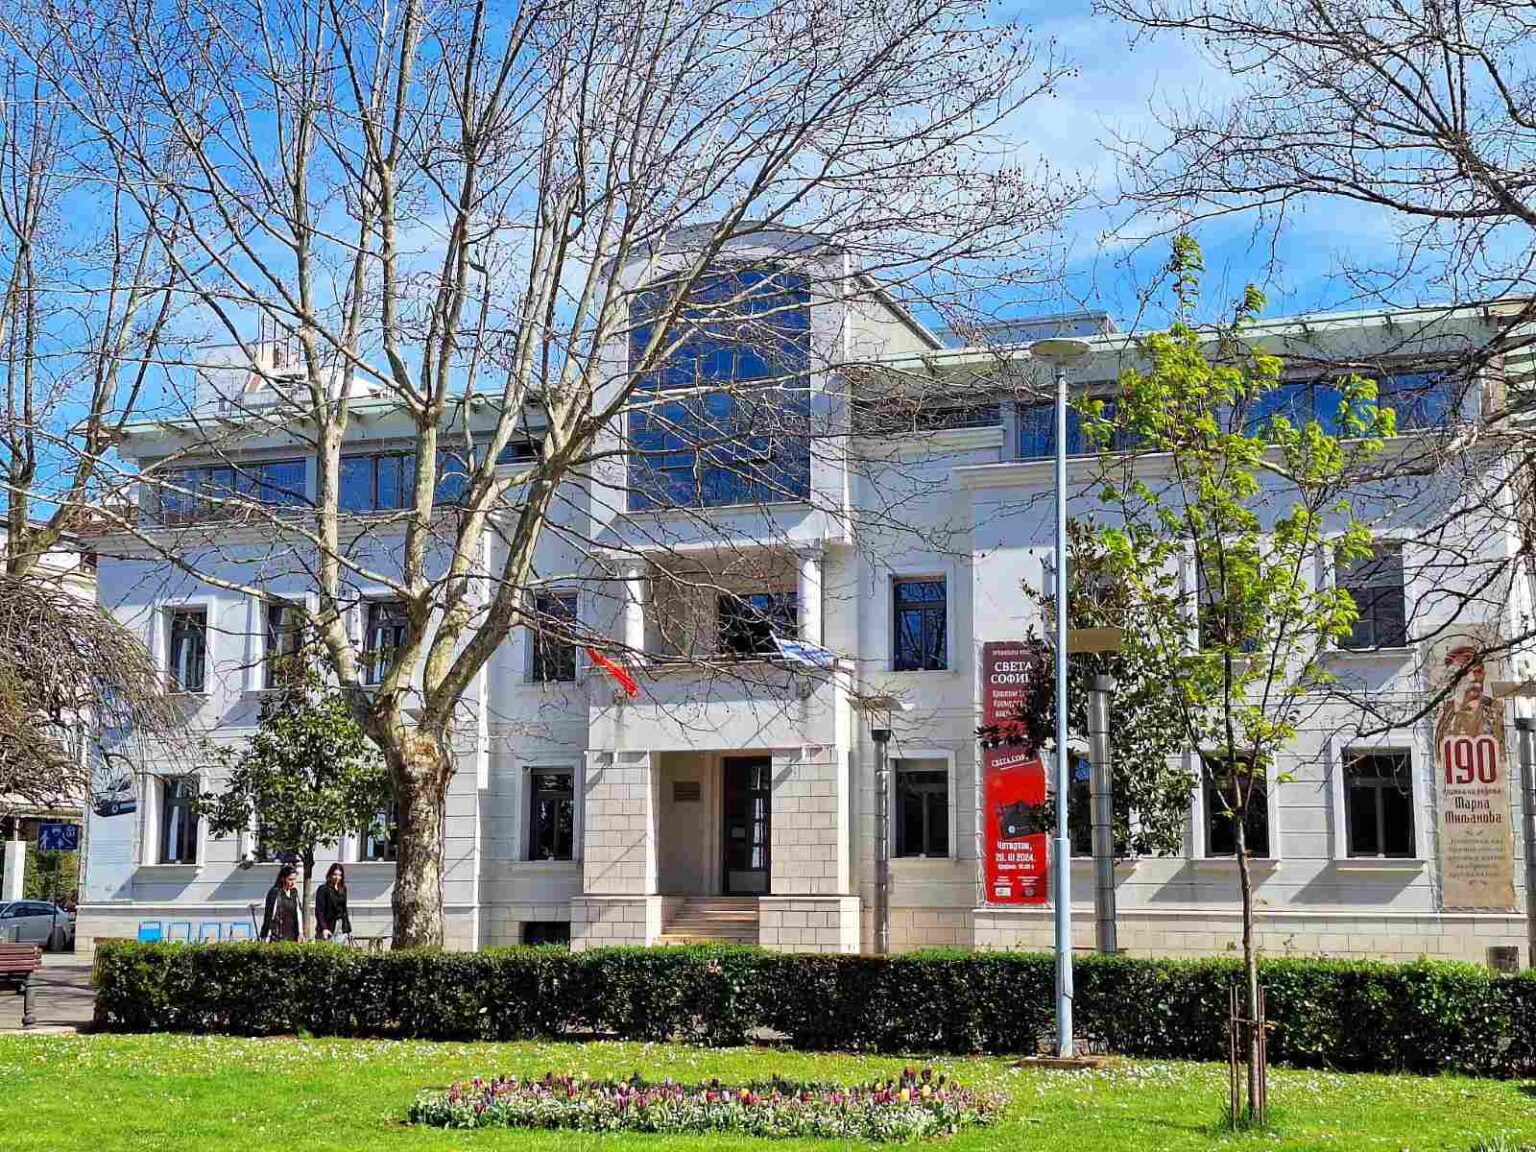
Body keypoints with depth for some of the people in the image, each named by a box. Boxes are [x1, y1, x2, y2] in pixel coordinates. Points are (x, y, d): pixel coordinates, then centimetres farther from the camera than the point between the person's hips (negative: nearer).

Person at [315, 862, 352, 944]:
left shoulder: (343, 890, 14)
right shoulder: (323, 889, -3)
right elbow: (319, 911, -8)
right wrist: (323, 928, -18)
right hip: (328, 927, -5)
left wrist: (348, 928, 16)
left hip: (342, 928, 5)